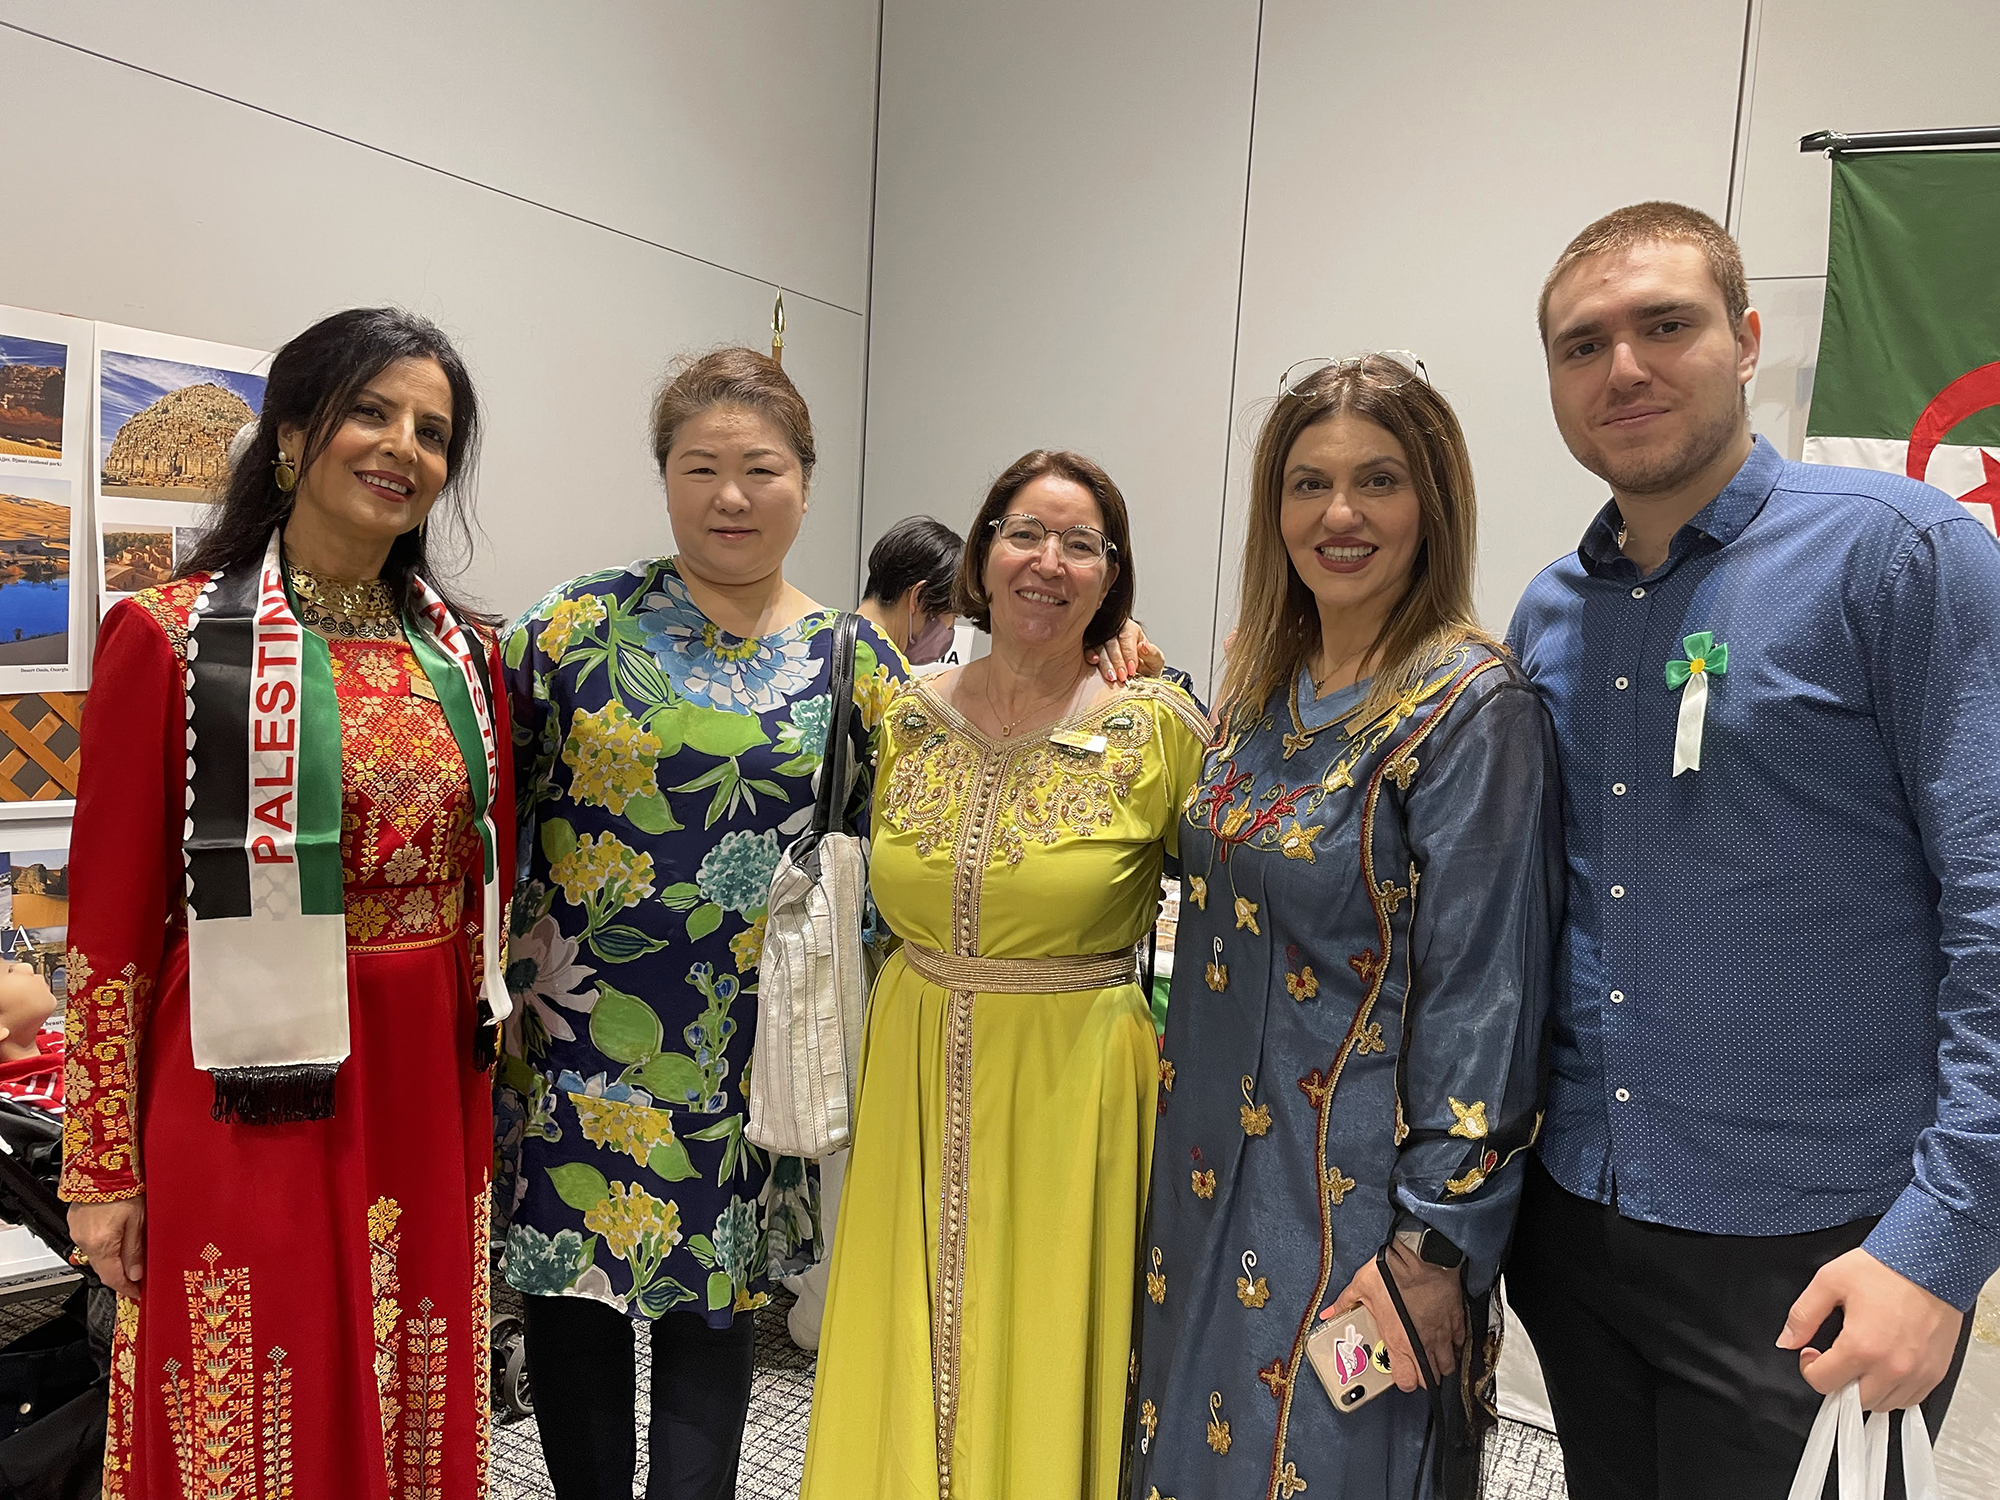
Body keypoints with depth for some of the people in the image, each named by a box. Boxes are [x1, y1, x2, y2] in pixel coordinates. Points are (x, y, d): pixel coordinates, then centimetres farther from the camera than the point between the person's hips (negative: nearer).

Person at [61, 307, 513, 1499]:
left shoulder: (464, 650, 7)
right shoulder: (172, 636, -7)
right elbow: (112, 918, -6)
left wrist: (487, 1075, 13)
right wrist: (103, 1167, -4)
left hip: (429, 1088, 5)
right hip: (256, 1097, -4)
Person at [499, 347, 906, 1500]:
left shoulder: (853, 662, 0)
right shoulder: (579, 626, -2)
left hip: (744, 1053, 0)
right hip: (575, 1037, 0)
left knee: (715, 1294, 12)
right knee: (570, 1286, 12)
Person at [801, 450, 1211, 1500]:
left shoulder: (1159, 732, -10)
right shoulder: (905, 717, 1)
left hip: (1071, 1090, -3)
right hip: (912, 1076, 4)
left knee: (1041, 1367, 11)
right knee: (900, 1375, 16)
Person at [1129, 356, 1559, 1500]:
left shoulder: (1473, 709, -16)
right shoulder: (1263, 688, 4)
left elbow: (1483, 996, -18)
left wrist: (1436, 1245, -18)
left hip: (1352, 1193, -6)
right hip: (1219, 1162, 7)